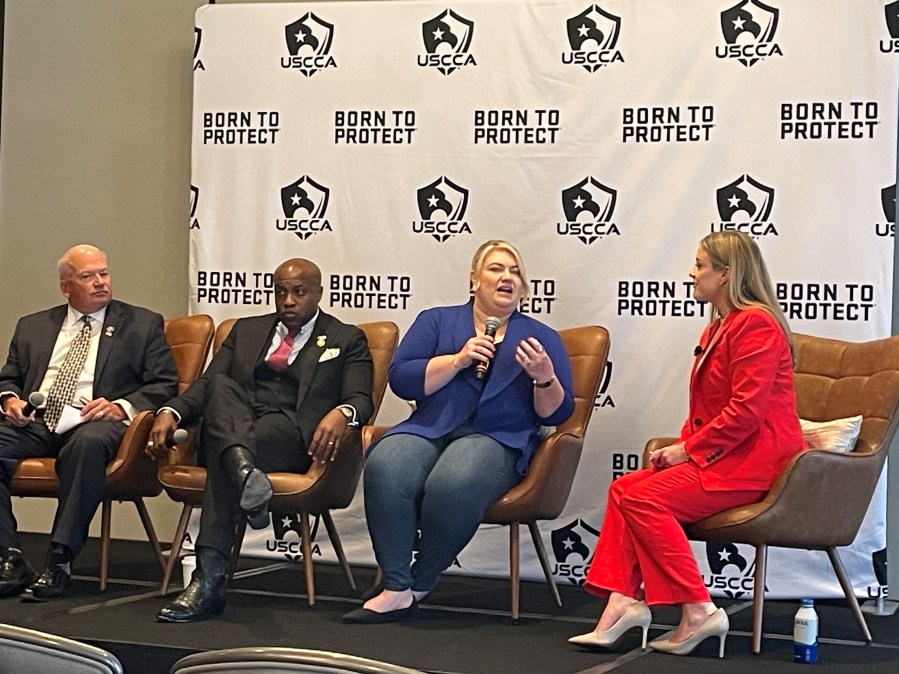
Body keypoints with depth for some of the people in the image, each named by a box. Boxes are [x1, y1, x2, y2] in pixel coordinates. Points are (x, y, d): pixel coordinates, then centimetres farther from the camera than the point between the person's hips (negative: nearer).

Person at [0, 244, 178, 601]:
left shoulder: (143, 324, 14)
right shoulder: (33, 327, 25)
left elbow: (164, 384, 6)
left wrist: (121, 407, -12)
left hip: (94, 422, -3)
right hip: (34, 422, 4)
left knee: (88, 442, -39)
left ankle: (60, 560, -35)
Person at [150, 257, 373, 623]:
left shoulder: (346, 340, 16)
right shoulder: (246, 330, 27)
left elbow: (361, 399, 2)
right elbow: (207, 383, 17)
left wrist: (341, 413, -24)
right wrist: (171, 412, -4)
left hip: (292, 435, -3)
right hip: (230, 431, 4)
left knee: (223, 456, -35)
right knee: (220, 385, -30)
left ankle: (209, 580, -41)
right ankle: (244, 471, -58)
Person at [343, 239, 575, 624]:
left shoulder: (541, 338, 16)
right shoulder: (436, 321, 18)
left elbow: (556, 413, 10)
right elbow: (400, 379, 4)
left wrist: (545, 377, -10)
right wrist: (458, 360, -7)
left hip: (498, 438, -1)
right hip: (429, 429, 1)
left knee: (453, 483, -36)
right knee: (384, 469, -33)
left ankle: (420, 584, -16)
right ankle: (396, 589, -26)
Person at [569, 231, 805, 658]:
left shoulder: (756, 323, -13)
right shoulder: (718, 328, 20)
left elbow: (746, 411, -21)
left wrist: (687, 450, -16)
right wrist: (680, 448, 4)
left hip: (755, 460, -10)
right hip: (722, 457, 10)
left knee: (645, 498, -21)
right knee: (623, 489, -2)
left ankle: (698, 613, -20)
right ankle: (625, 601, -13)